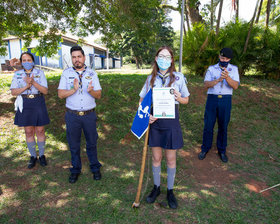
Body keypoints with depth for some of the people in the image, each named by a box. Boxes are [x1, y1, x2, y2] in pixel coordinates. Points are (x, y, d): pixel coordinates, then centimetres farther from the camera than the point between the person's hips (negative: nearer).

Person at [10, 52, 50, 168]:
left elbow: (45, 91, -8)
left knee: (40, 131, 4)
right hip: (24, 104, 2)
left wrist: (33, 82, -22)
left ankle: (42, 155, 21)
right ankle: (33, 156, 22)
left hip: (38, 103, -1)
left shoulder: (39, 73, 0)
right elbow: (13, 92, -2)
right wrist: (26, 86, -17)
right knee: (28, 132, 7)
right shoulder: (17, 74, 6)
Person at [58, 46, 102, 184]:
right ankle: (75, 170, 31)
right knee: (73, 144, 12)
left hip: (89, 115, 0)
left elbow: (98, 95, -1)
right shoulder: (66, 73, 1)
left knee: (91, 143, 11)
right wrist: (74, 89, -22)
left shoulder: (92, 74, 2)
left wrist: (91, 91, -23)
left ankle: (95, 168, 30)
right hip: (72, 115, 0)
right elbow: (61, 94, -5)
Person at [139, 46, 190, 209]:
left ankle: (170, 191, 29)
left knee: (171, 159, 9)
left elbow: (186, 100, 6)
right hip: (154, 121, 2)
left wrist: (179, 98, -17)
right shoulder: (151, 79, 3)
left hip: (171, 122, -1)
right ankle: (156, 187, 34)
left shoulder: (178, 77, -2)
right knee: (156, 158, 13)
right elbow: (142, 100, 9)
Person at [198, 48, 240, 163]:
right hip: (212, 98, 0)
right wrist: (218, 80, -25)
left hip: (226, 100, 1)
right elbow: (206, 84, -8)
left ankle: (222, 150, 26)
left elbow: (235, 86, -8)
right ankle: (205, 148, 22)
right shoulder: (211, 68, 5)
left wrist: (227, 77, -26)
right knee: (208, 125, 4)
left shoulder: (234, 69, 6)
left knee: (223, 126, 9)